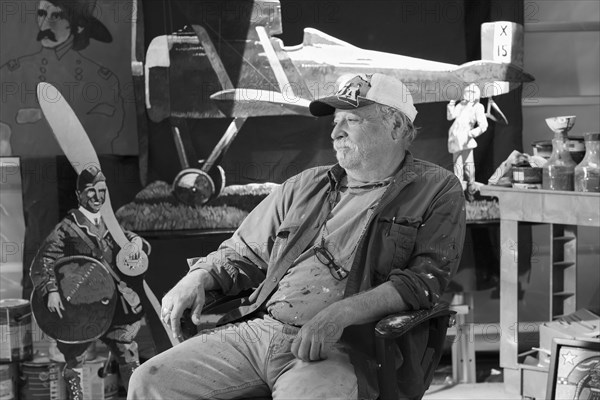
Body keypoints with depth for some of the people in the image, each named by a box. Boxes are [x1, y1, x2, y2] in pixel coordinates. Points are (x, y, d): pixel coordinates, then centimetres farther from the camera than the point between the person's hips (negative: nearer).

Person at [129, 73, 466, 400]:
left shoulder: (438, 190, 7)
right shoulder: (305, 187, 21)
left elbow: (426, 278, -7)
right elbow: (244, 253, 27)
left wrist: (340, 313, -19)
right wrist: (199, 278, 5)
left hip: (339, 347, -5)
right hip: (255, 326, 5)